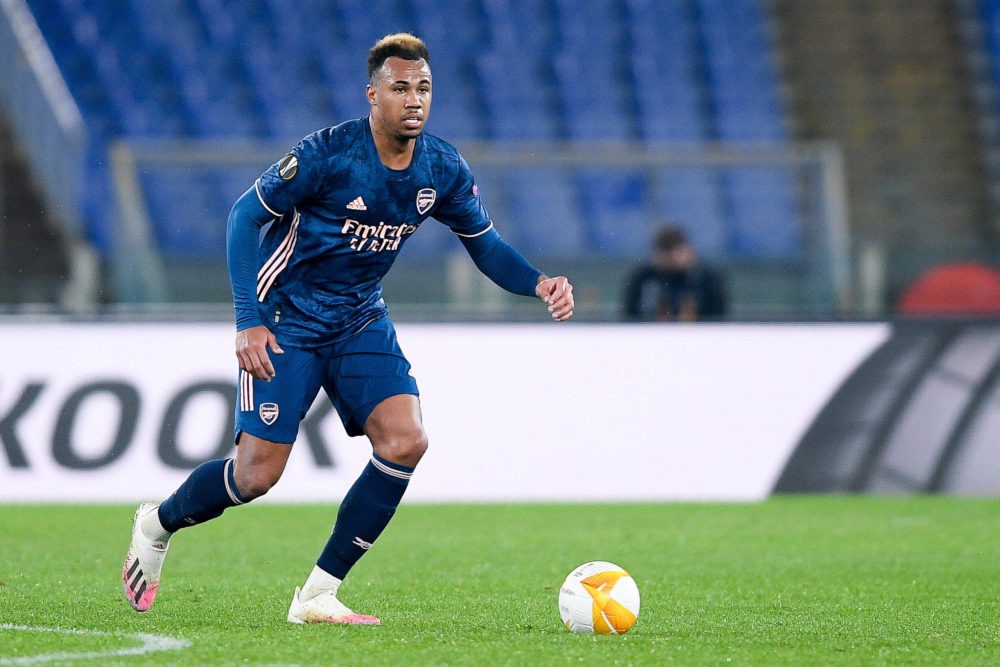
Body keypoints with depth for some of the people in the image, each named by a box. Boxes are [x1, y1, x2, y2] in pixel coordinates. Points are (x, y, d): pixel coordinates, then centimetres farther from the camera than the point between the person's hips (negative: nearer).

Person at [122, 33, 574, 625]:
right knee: (258, 474, -9)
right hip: (287, 319, -5)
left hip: (362, 321, 5)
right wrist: (249, 321, -22)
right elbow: (246, 216, -15)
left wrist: (539, 284, -13)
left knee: (405, 442, -17)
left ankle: (319, 595, -6)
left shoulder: (444, 171, -6)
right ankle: (157, 525, 24)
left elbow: (485, 244, 8)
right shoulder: (329, 155, -22)